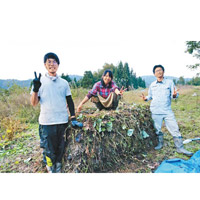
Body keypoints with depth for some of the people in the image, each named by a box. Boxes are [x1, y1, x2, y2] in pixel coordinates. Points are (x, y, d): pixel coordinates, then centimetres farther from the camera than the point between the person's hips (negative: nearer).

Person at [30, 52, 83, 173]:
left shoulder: (64, 82, 7)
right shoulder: (40, 81, 1)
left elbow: (70, 101, 10)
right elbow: (34, 103, -2)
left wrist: (73, 118, 3)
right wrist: (35, 88, -19)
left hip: (63, 121, 2)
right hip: (46, 122, -2)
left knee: (61, 149, 14)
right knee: (49, 151, 8)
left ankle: (58, 169, 35)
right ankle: (51, 170, 31)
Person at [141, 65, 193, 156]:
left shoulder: (169, 82, 3)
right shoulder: (152, 85, 8)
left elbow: (175, 94, 0)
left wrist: (174, 95, -23)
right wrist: (146, 98, -4)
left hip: (167, 110, -1)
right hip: (155, 111, 2)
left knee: (174, 128, -1)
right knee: (157, 129, 12)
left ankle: (180, 148, 11)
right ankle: (160, 143, 33)